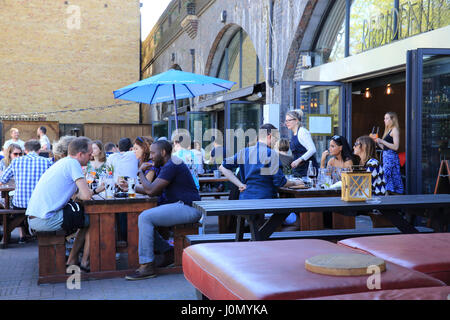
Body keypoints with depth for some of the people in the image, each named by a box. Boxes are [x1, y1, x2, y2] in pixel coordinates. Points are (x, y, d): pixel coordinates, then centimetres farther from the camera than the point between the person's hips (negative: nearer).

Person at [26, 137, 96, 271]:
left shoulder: (62, 162, 17)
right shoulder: (73, 163, -11)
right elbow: (86, 195, -18)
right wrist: (95, 191, 5)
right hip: (45, 220, -9)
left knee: (86, 221, 21)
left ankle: (72, 261, 23)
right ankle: (85, 262, 10)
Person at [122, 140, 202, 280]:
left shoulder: (172, 166, -13)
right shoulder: (168, 166, 21)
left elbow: (151, 190, -18)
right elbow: (154, 191, 21)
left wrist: (141, 172, -2)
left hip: (188, 209, -11)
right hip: (180, 207, 11)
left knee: (145, 217, -21)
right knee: (143, 218, 8)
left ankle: (147, 266, -18)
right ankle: (168, 251, 11)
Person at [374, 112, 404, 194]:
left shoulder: (395, 130, -6)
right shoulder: (388, 130, 21)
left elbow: (395, 147, -16)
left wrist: (382, 141, -16)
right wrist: (377, 142, 11)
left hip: (392, 157, -9)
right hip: (386, 156, 9)